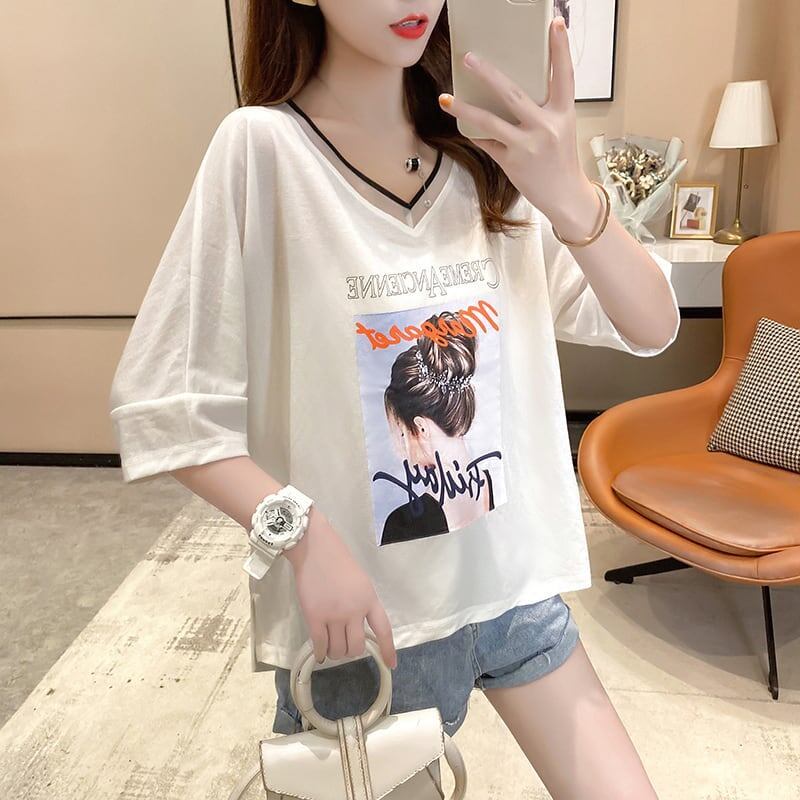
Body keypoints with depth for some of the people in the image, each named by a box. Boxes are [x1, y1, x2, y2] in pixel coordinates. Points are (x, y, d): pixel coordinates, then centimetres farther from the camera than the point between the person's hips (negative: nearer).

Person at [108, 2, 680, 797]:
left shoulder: (484, 150, -1)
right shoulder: (262, 146, -13)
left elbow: (653, 327, -5)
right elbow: (162, 405, -12)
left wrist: (572, 200, -23)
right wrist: (308, 537, -22)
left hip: (512, 582, 4)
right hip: (362, 611, -3)